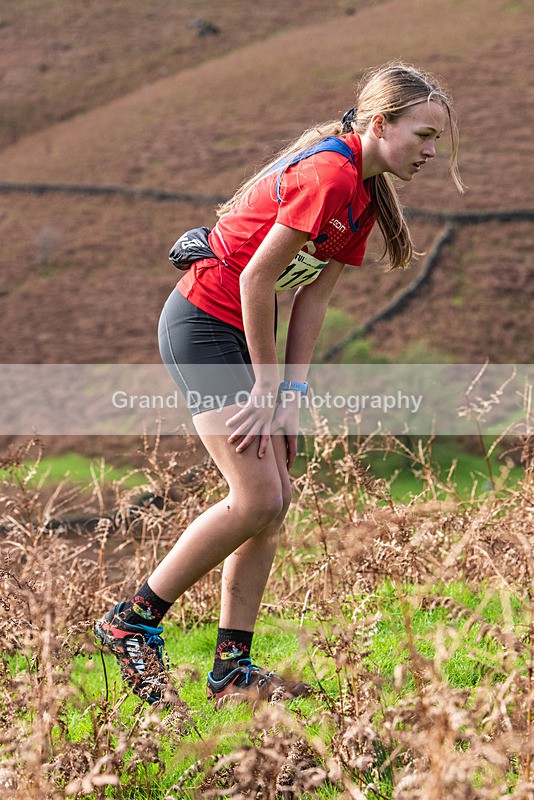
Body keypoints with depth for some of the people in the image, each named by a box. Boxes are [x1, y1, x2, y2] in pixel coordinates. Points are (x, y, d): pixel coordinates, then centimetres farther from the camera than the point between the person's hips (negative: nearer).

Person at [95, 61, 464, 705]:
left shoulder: (364, 191, 9)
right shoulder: (330, 174, -22)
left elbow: (312, 296, 7)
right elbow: (256, 278, -21)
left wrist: (291, 393, -1)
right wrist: (269, 388, -13)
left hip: (243, 332, 10)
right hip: (204, 324, -10)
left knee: (273, 499, 5)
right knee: (258, 501, -11)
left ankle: (231, 670, 10)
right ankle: (132, 621, 2)